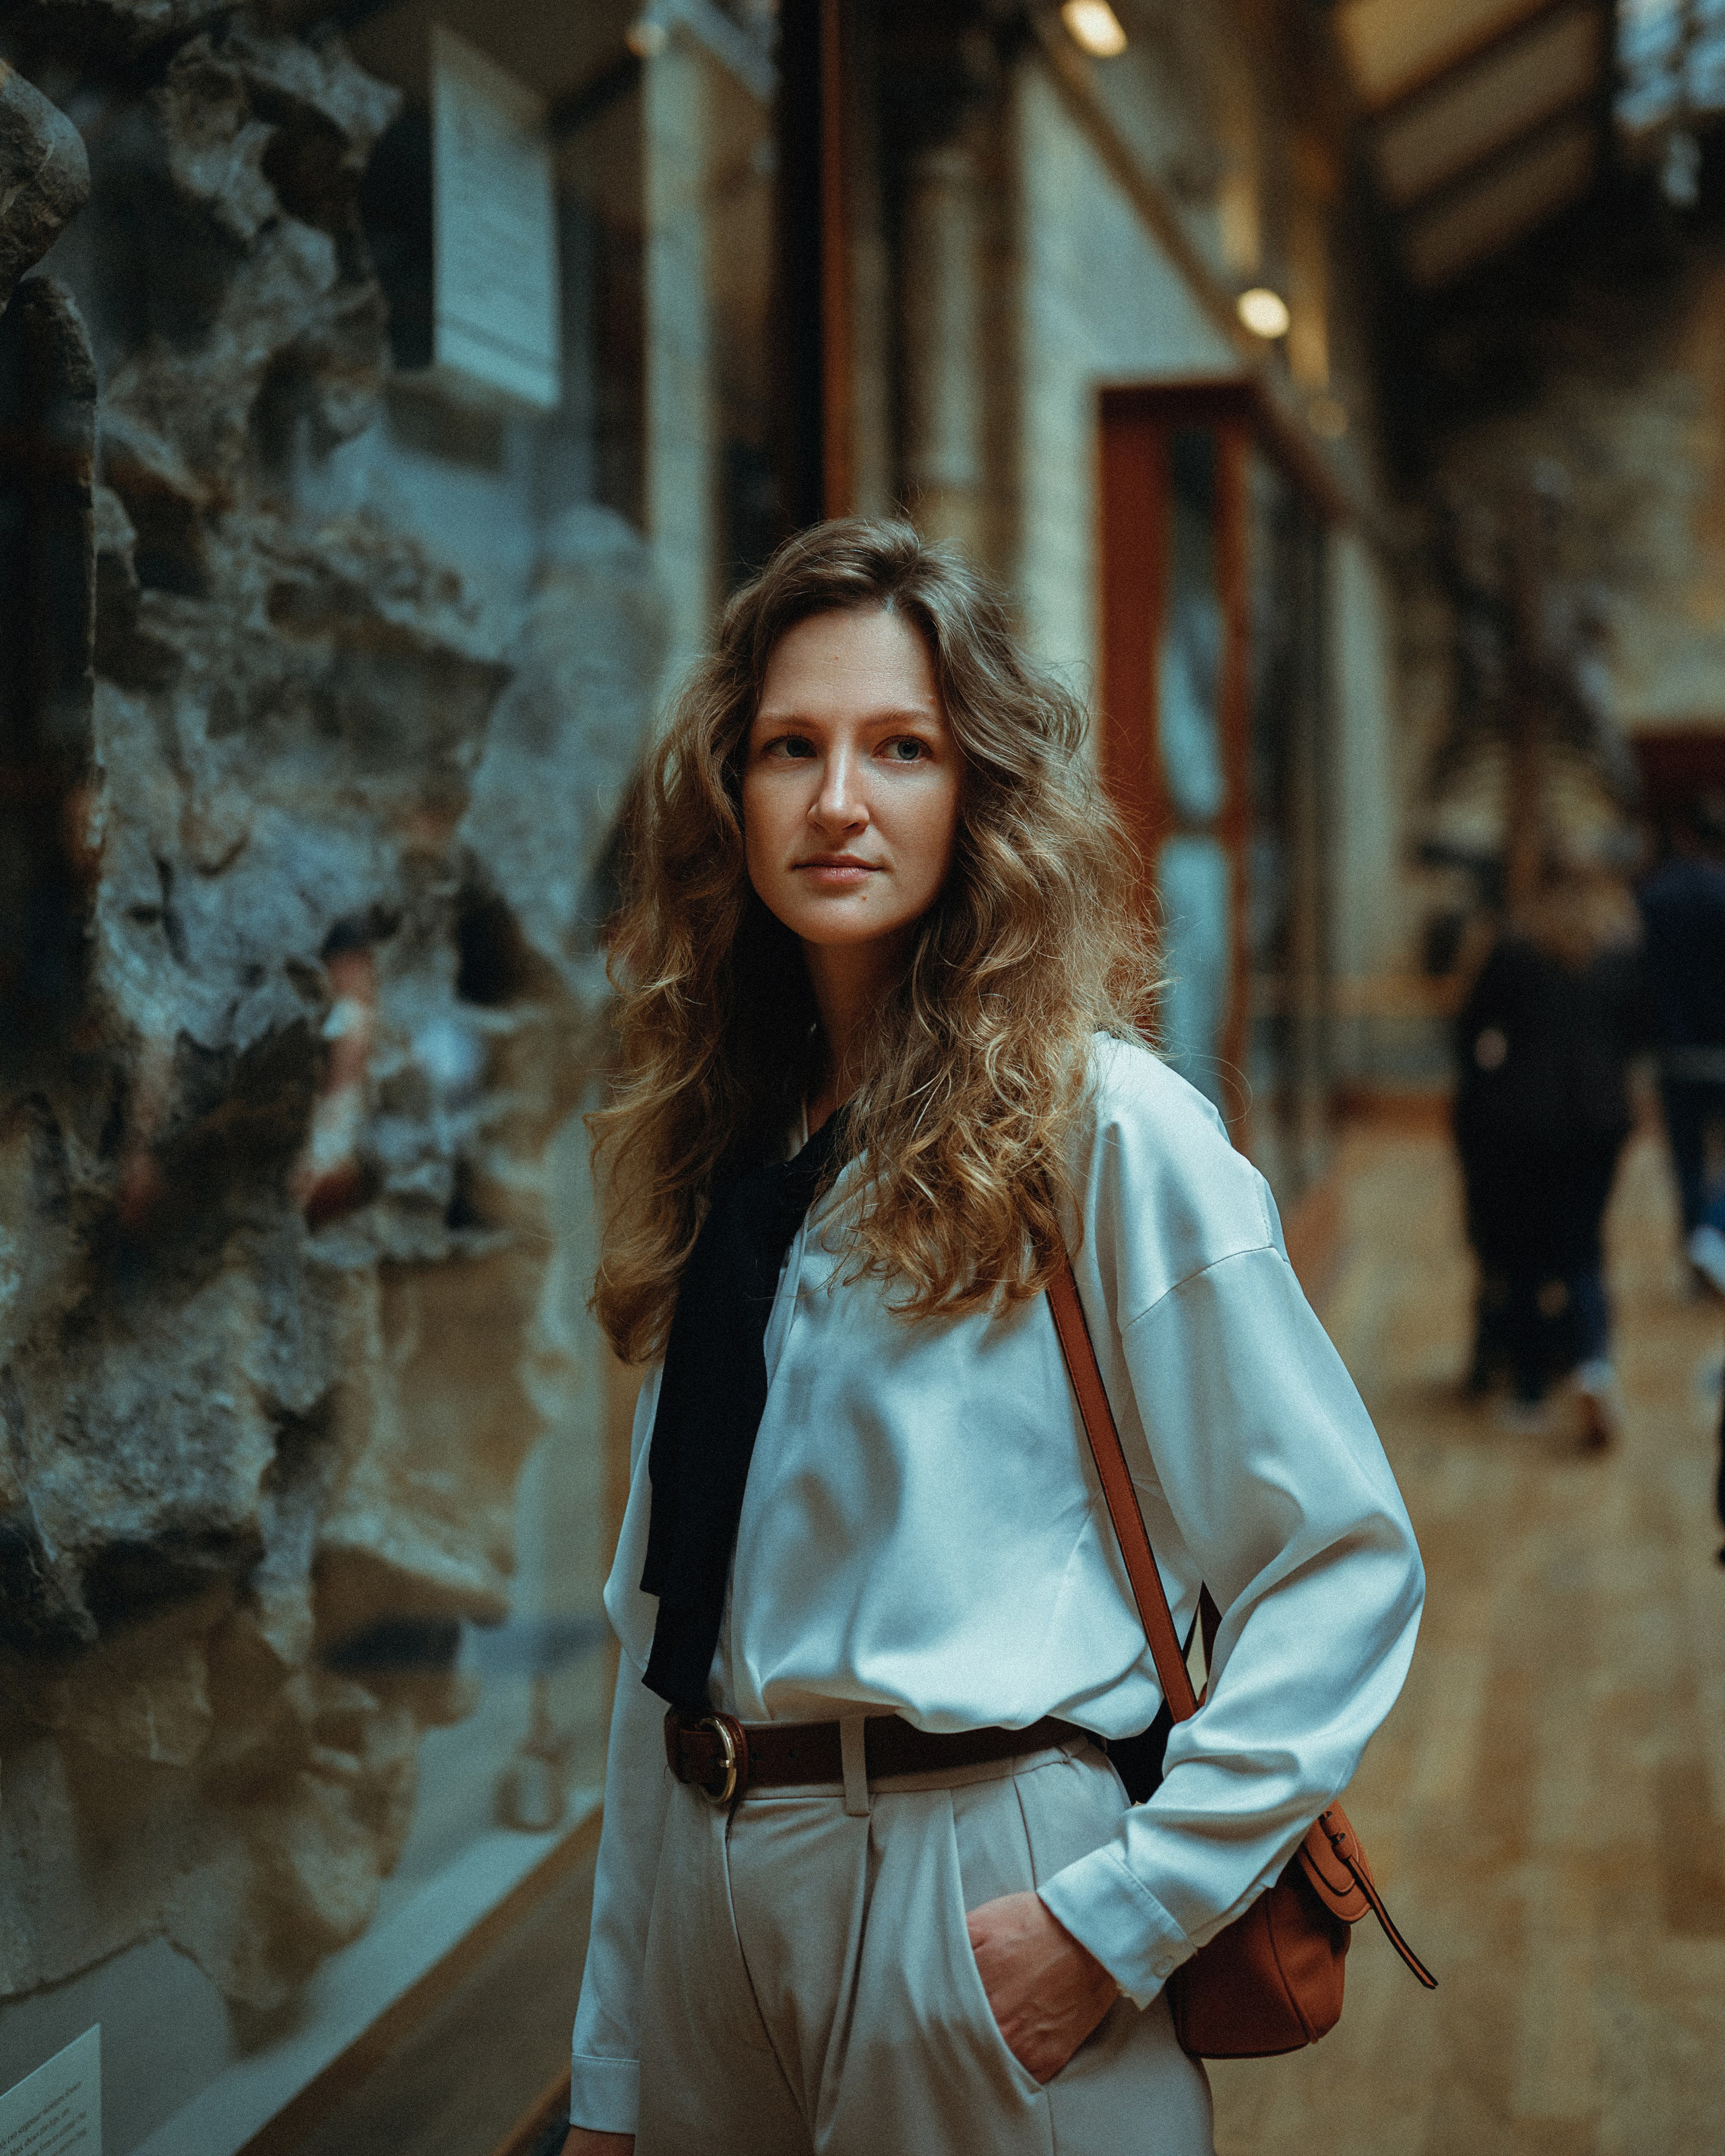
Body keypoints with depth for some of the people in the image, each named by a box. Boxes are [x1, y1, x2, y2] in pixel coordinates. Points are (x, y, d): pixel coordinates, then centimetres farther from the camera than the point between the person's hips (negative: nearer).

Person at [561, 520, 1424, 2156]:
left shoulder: (1099, 1128, -11)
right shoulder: (714, 1148, 6)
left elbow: (1347, 1565, -11)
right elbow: (659, 1617, 7)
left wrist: (1122, 1916, -16)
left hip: (973, 1885, -5)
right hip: (705, 1883, 5)